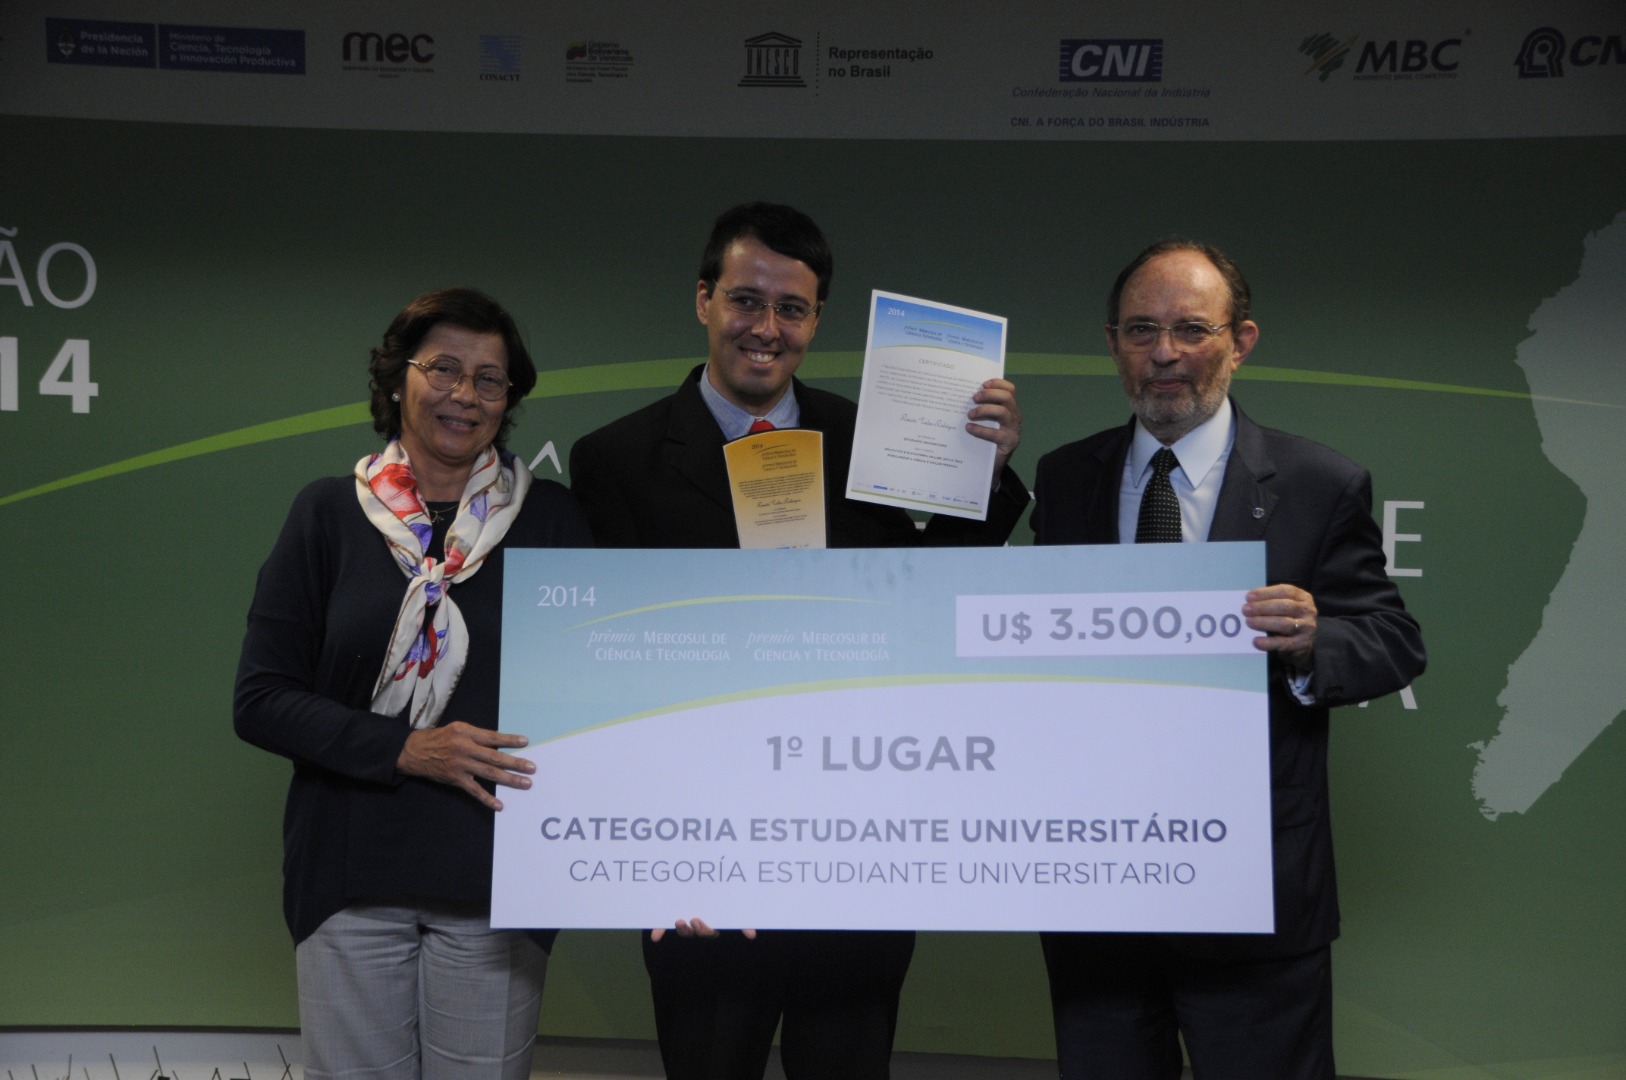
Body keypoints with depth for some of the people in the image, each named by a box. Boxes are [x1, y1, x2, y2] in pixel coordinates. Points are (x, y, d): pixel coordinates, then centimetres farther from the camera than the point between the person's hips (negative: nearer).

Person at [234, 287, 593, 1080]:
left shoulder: (549, 518, 4)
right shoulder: (329, 513, 3)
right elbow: (261, 700, -1)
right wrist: (403, 749, -13)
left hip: (497, 871, 0)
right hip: (352, 871, 0)